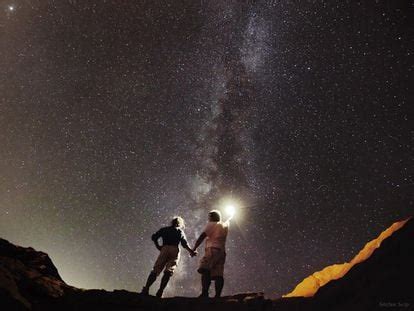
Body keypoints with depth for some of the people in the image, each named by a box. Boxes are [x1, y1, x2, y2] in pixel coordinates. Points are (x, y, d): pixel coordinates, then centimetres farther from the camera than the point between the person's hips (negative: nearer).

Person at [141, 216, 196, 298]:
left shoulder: (164, 229, 25)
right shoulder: (180, 231, 21)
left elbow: (154, 237, 11)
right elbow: (184, 244, 8)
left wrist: (158, 247, 16)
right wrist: (191, 251, 12)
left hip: (165, 249, 1)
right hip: (175, 250, -1)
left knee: (155, 270, 0)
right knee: (168, 272, -3)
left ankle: (146, 289, -13)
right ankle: (160, 292, -14)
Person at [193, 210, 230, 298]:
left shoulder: (211, 224, 6)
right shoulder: (225, 225, 22)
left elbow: (202, 236, -2)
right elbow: (228, 221, 47)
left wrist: (194, 248, -2)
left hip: (212, 249, -7)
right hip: (222, 252, 7)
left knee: (206, 272, -17)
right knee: (218, 275, 4)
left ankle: (205, 293, -29)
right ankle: (217, 295, -3)